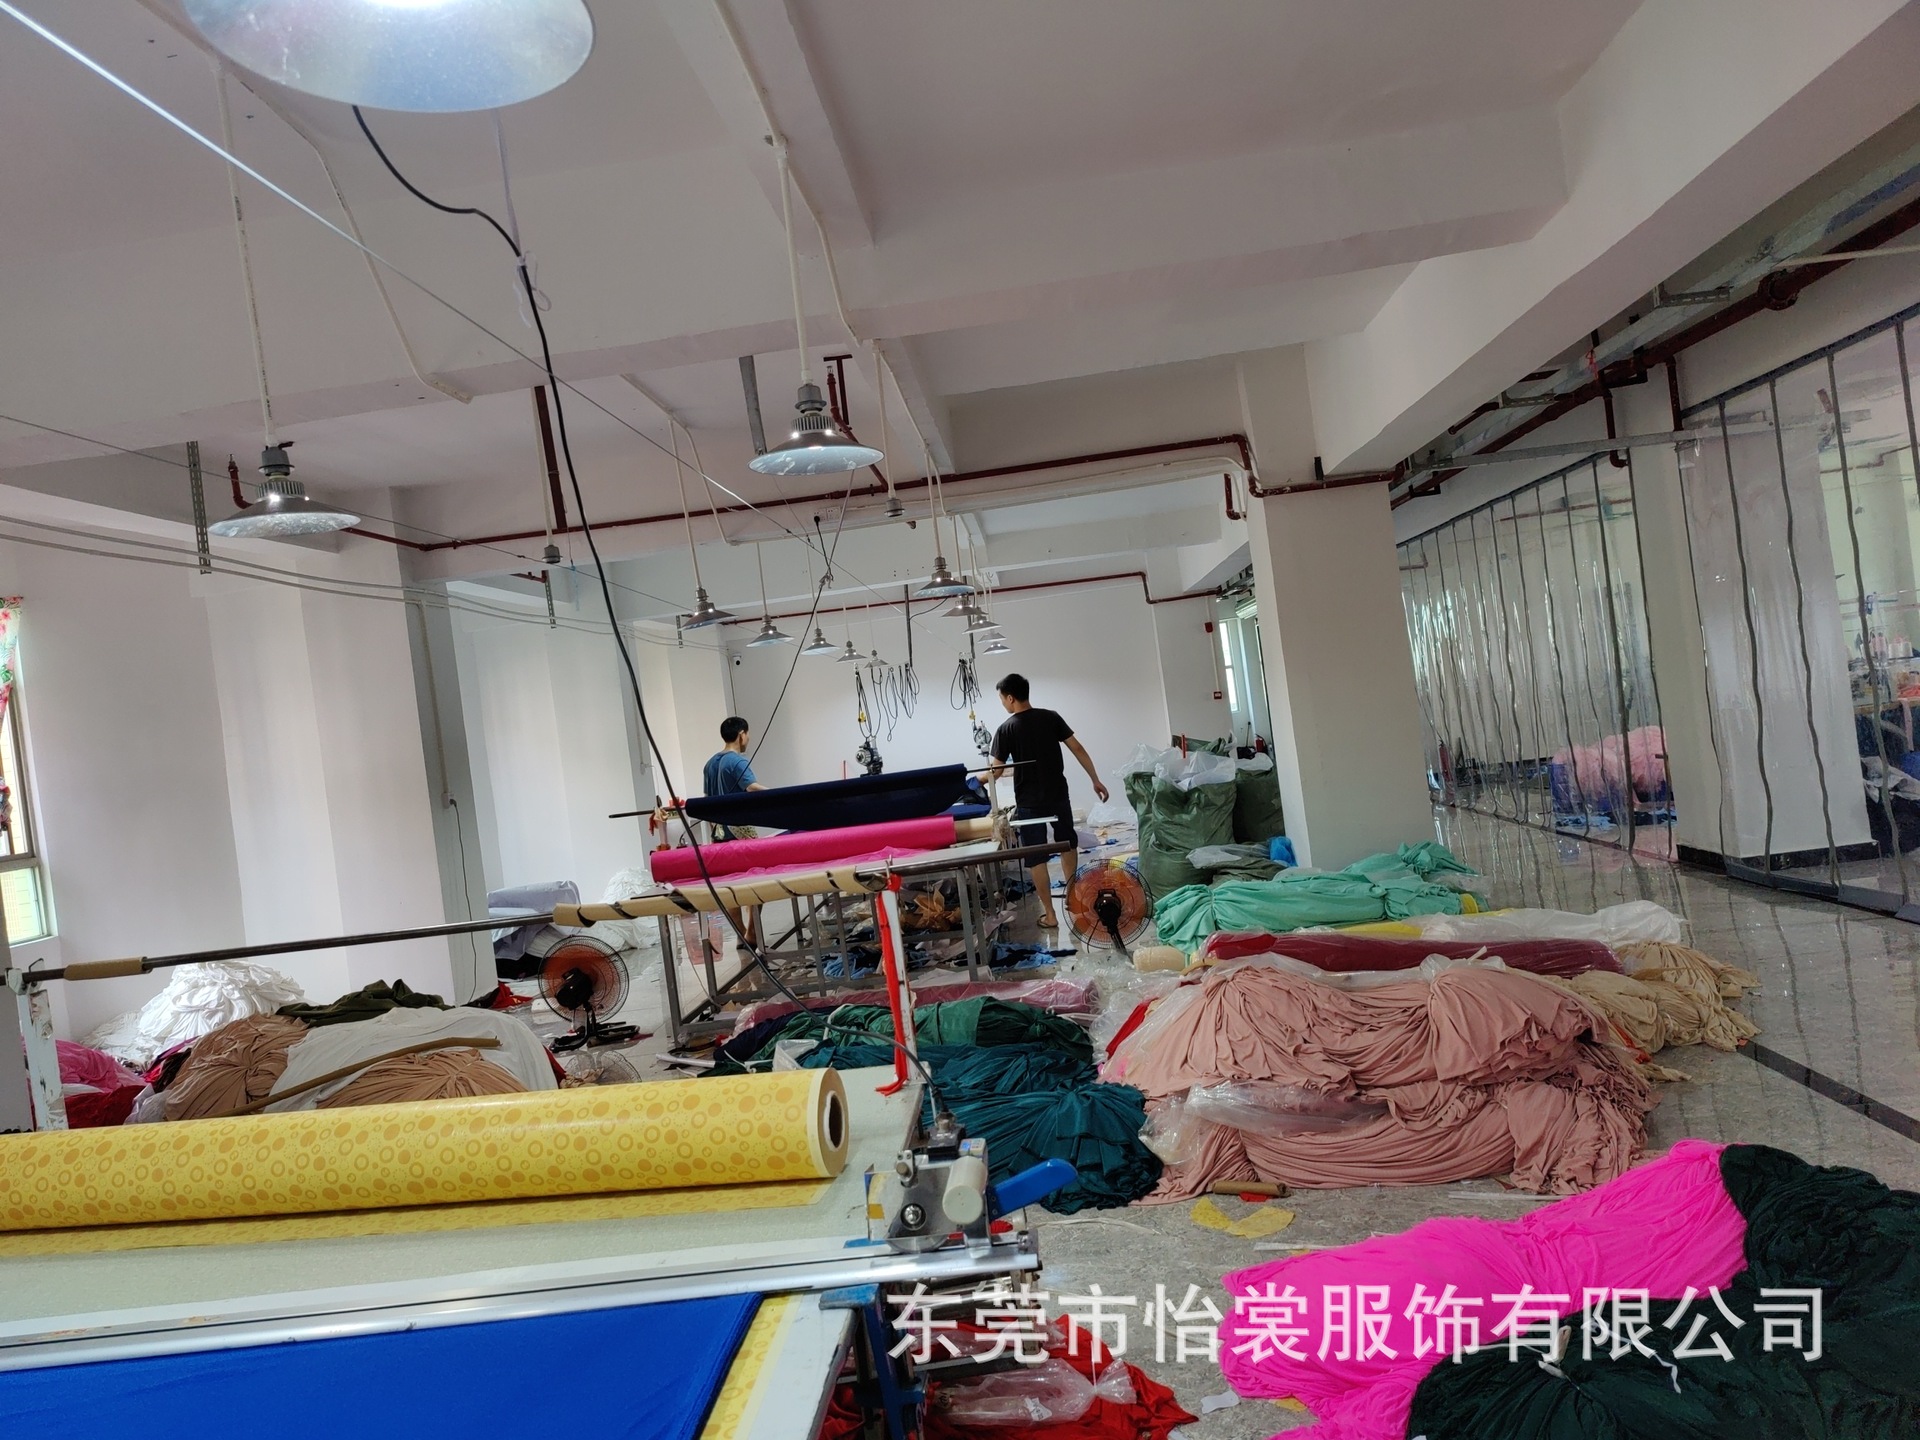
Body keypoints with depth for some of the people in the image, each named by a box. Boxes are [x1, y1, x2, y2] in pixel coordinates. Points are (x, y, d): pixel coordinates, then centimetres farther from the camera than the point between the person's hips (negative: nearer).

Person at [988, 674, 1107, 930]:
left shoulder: (1006, 729, -10)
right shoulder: (1051, 717, 0)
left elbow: (997, 771, -8)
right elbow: (1078, 749, -1)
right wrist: (1096, 780, 7)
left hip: (1029, 802, -4)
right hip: (1058, 795, 4)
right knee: (1067, 843, 24)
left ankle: (1049, 914, 7)